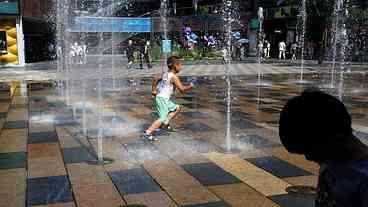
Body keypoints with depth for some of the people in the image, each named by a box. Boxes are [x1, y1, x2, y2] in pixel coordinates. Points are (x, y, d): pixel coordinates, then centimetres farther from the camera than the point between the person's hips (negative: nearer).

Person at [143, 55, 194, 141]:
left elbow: (155, 79, 14)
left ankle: (165, 123, 18)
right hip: (163, 99, -10)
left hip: (165, 99, 10)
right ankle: (147, 133, -20)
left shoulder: (165, 74, 11)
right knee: (162, 118, -16)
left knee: (177, 108, 23)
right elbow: (182, 89, -17)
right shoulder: (174, 77, -14)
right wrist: (190, 86, -2)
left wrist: (154, 90, 13)